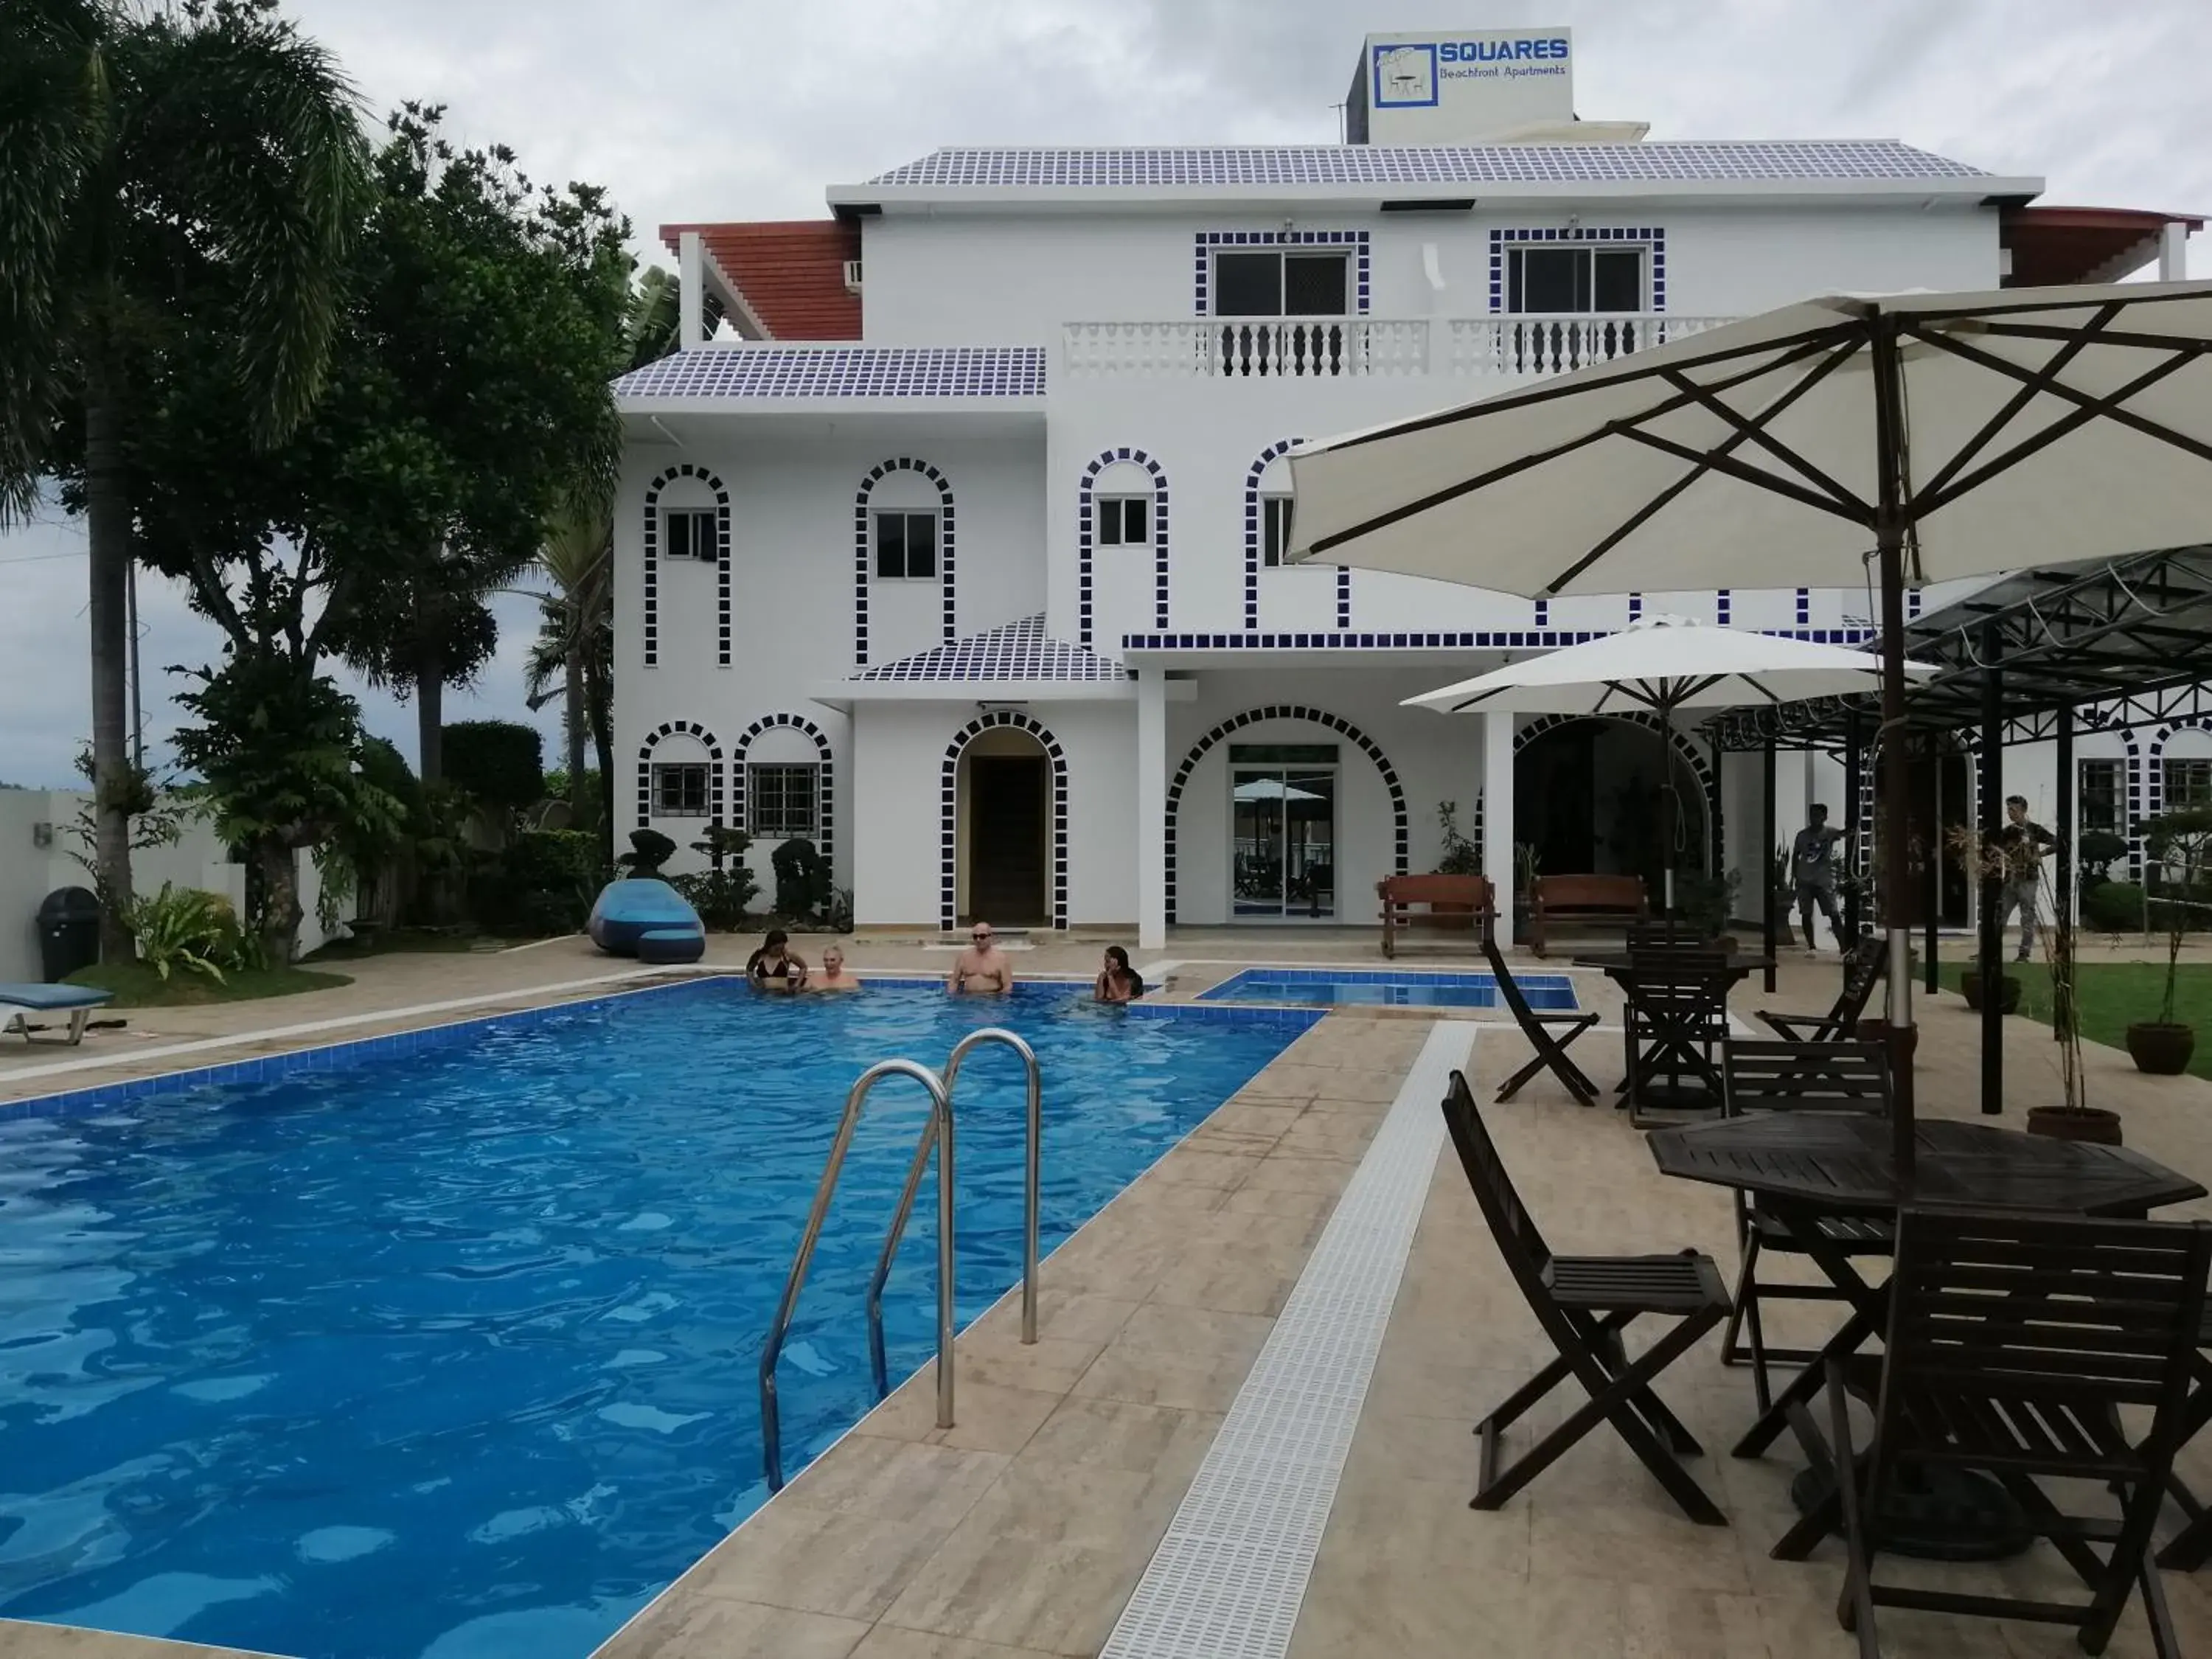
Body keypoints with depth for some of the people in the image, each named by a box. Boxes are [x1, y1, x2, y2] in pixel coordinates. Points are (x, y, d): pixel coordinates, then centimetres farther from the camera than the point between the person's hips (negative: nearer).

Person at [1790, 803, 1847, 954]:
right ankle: (1811, 946, 18)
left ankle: (1843, 946, -7)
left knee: (1834, 915, -6)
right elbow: (1795, 856, 12)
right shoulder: (1802, 835, 2)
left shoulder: (1830, 833, -6)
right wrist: (1793, 877, 9)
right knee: (1806, 914, 6)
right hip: (1805, 881, 3)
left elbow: (1842, 833, -29)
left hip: (1825, 881, -3)